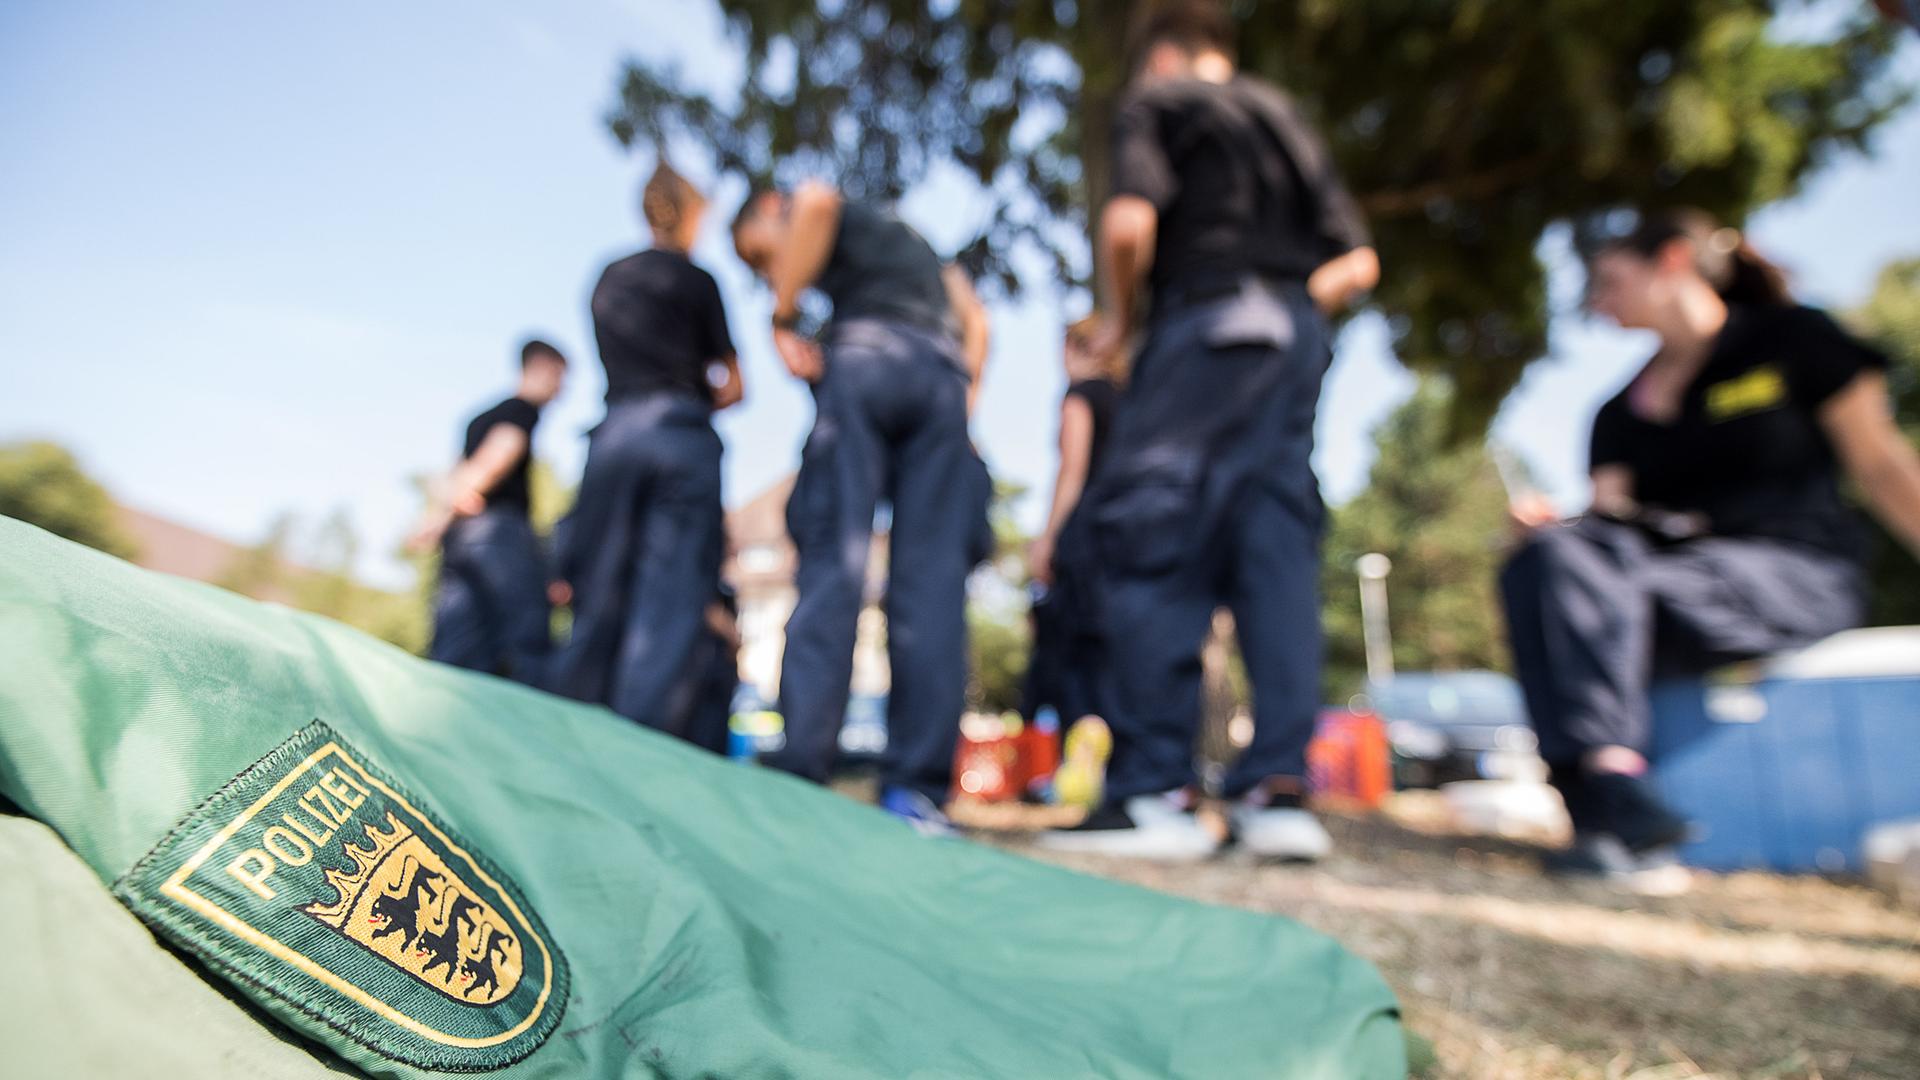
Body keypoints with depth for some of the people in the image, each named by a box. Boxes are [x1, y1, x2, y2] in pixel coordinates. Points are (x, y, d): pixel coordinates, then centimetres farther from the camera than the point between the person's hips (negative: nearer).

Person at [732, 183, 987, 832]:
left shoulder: (819, 214, 19)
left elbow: (816, 200, -7)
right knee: (931, 578, -5)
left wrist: (783, 317, -4)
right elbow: (972, 314, 27)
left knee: (832, 562, -9)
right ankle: (917, 789, -10)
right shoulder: (911, 241, 38)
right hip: (943, 374, 5)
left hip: (865, 353, -5)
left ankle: (799, 774, -16)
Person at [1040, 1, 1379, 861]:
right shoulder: (1284, 119, 27)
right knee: (1277, 554, 1)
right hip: (1298, 334, 7)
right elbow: (1357, 260, 18)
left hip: (1204, 316, -7)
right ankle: (1278, 787, -3)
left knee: (1149, 541, -10)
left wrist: (1118, 318, 4)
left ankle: (1155, 790, -14)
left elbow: (1130, 220, -11)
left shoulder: (1157, 100, 9)